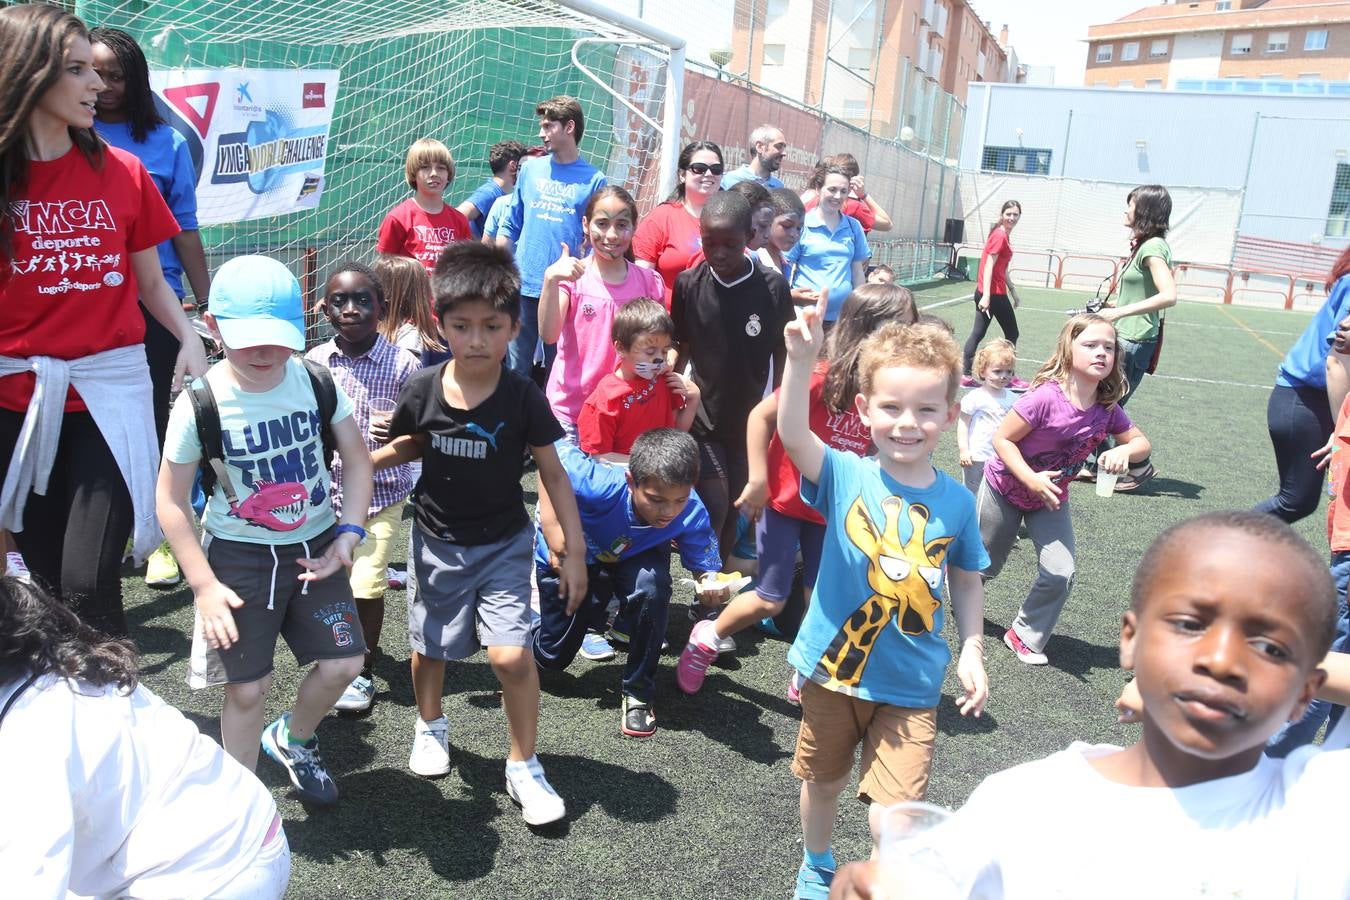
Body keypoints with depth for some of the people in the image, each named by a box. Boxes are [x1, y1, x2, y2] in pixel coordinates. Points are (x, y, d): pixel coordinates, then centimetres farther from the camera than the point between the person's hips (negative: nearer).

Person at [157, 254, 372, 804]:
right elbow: (171, 500, -9)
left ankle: (292, 740, 35)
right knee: (248, 688, 1)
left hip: (314, 548, 3)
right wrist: (204, 585, -13)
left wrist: (349, 533, -11)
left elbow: (356, 460, 1)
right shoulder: (200, 404, -16)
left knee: (343, 663, 3)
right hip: (238, 557, -3)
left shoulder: (316, 382, -9)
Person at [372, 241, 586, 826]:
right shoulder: (423, 390, -13)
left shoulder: (522, 398, -18)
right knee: (430, 644, 19)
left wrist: (574, 549, -9)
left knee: (511, 653, -14)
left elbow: (553, 475, -10)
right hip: (438, 541, 3)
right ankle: (430, 725, 51)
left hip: (503, 543, -2)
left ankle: (524, 766, 9)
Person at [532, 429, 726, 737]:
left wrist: (714, 585, -48)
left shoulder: (693, 516, -35)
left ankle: (639, 691, -12)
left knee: (652, 585, -36)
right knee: (552, 657, 8)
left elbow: (704, 568, -23)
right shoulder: (602, 485, -43)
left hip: (634, 558, 1)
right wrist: (551, 527, -35)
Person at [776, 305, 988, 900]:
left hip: (912, 686, 0)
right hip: (834, 667, 0)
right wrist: (801, 359, -46)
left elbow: (966, 582, 8)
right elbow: (793, 434, -32)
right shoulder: (845, 476, -12)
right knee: (823, 783, 22)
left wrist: (971, 652, 0)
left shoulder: (956, 502, -6)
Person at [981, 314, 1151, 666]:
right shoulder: (1046, 397, -32)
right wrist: (1031, 479, -35)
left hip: (1051, 498, 4)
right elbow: (1002, 439, -26)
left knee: (1060, 574, -7)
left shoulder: (1107, 408, -15)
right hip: (1006, 488, -4)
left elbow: (1141, 442, -1)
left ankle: (1025, 636, 16)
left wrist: (1125, 451, -25)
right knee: (985, 565, 15)